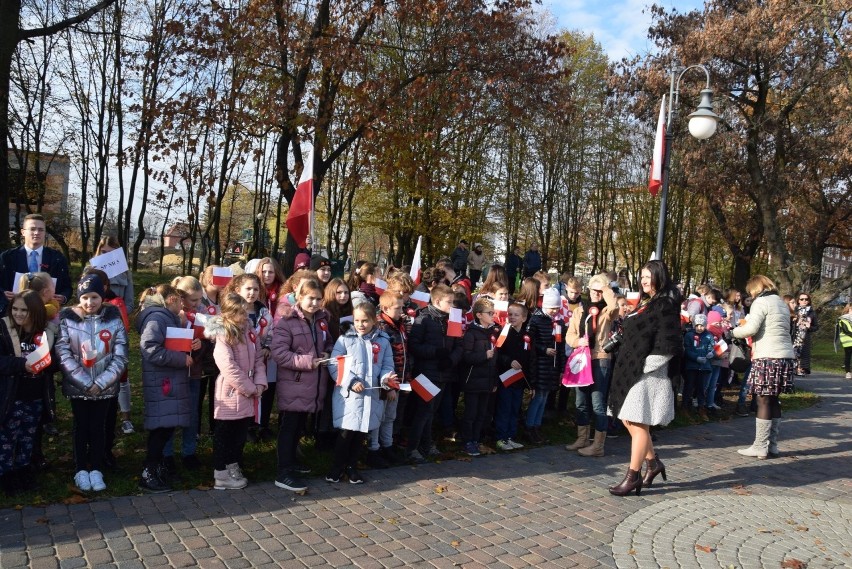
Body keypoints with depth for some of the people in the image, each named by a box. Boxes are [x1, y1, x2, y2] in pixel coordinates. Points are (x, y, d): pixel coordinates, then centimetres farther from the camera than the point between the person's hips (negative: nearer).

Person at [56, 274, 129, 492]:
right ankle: (81, 469, 27)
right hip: (77, 386, 0)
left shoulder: (114, 318, -6)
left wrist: (100, 383, -12)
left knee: (98, 427, 10)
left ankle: (96, 469, 24)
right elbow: (63, 354, -10)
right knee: (81, 427, 12)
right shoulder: (67, 319, -7)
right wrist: (86, 383, -14)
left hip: (105, 387, 0)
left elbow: (120, 355, -6)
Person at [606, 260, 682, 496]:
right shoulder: (645, 303, 16)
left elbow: (669, 344, -20)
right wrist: (626, 366, 14)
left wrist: (647, 364, -19)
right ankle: (653, 462, 30)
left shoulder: (666, 306, -12)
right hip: (631, 371, 9)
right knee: (628, 421, 14)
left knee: (639, 424, -2)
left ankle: (633, 475, 8)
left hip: (647, 374, -9)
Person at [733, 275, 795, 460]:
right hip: (786, 356, 8)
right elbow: (774, 329, 18)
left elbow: (751, 328, -16)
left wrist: (736, 330, 2)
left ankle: (760, 447, -1)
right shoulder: (781, 303, 20)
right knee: (774, 401, 12)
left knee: (764, 401, -4)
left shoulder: (761, 302, -6)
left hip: (768, 357, -8)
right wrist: (747, 322, 17)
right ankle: (772, 446, 17)